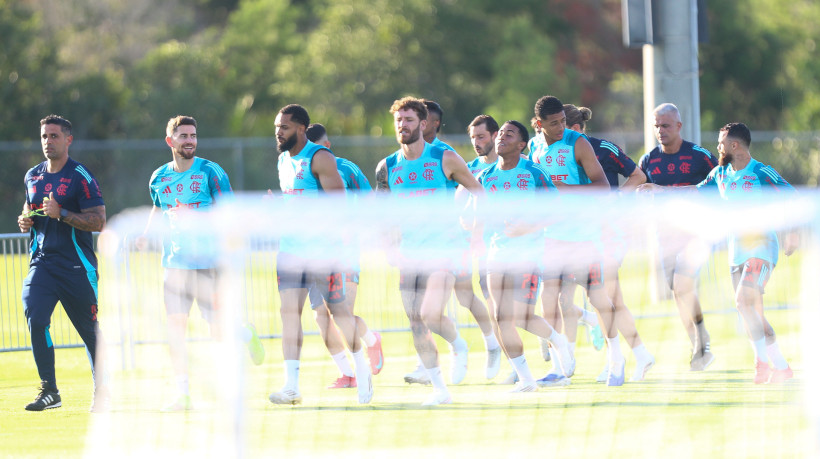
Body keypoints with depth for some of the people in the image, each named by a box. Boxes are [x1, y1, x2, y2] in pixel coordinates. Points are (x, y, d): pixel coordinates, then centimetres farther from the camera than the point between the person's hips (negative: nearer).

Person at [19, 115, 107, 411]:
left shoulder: (81, 177, -7)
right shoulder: (33, 176, 11)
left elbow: (98, 221, -12)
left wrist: (62, 214, -23)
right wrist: (26, 221, 6)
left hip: (77, 265, -4)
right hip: (42, 262, 4)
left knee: (91, 330, 4)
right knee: (35, 317, -16)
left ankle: (102, 391, 21)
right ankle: (49, 391, -12)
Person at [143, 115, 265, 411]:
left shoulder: (210, 173, -5)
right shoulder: (159, 178, 8)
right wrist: (146, 235, 10)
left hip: (207, 262, -3)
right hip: (174, 263, 3)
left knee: (219, 331, -3)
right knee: (175, 329, -5)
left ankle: (246, 334, 33)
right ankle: (182, 394, 1)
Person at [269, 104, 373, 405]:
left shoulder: (319, 158, -11)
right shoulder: (283, 160, 14)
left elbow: (339, 201, -16)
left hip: (321, 249, -6)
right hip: (291, 246, 6)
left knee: (338, 308, 4)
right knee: (289, 310, -6)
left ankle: (361, 367, 26)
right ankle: (291, 386, -11)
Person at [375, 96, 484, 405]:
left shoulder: (445, 159, -2)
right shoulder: (387, 168, 8)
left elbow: (478, 192, 7)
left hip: (442, 251, -4)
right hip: (409, 254, 4)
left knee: (430, 316, -20)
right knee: (416, 324, 0)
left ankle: (458, 346, 12)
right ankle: (439, 389, 12)